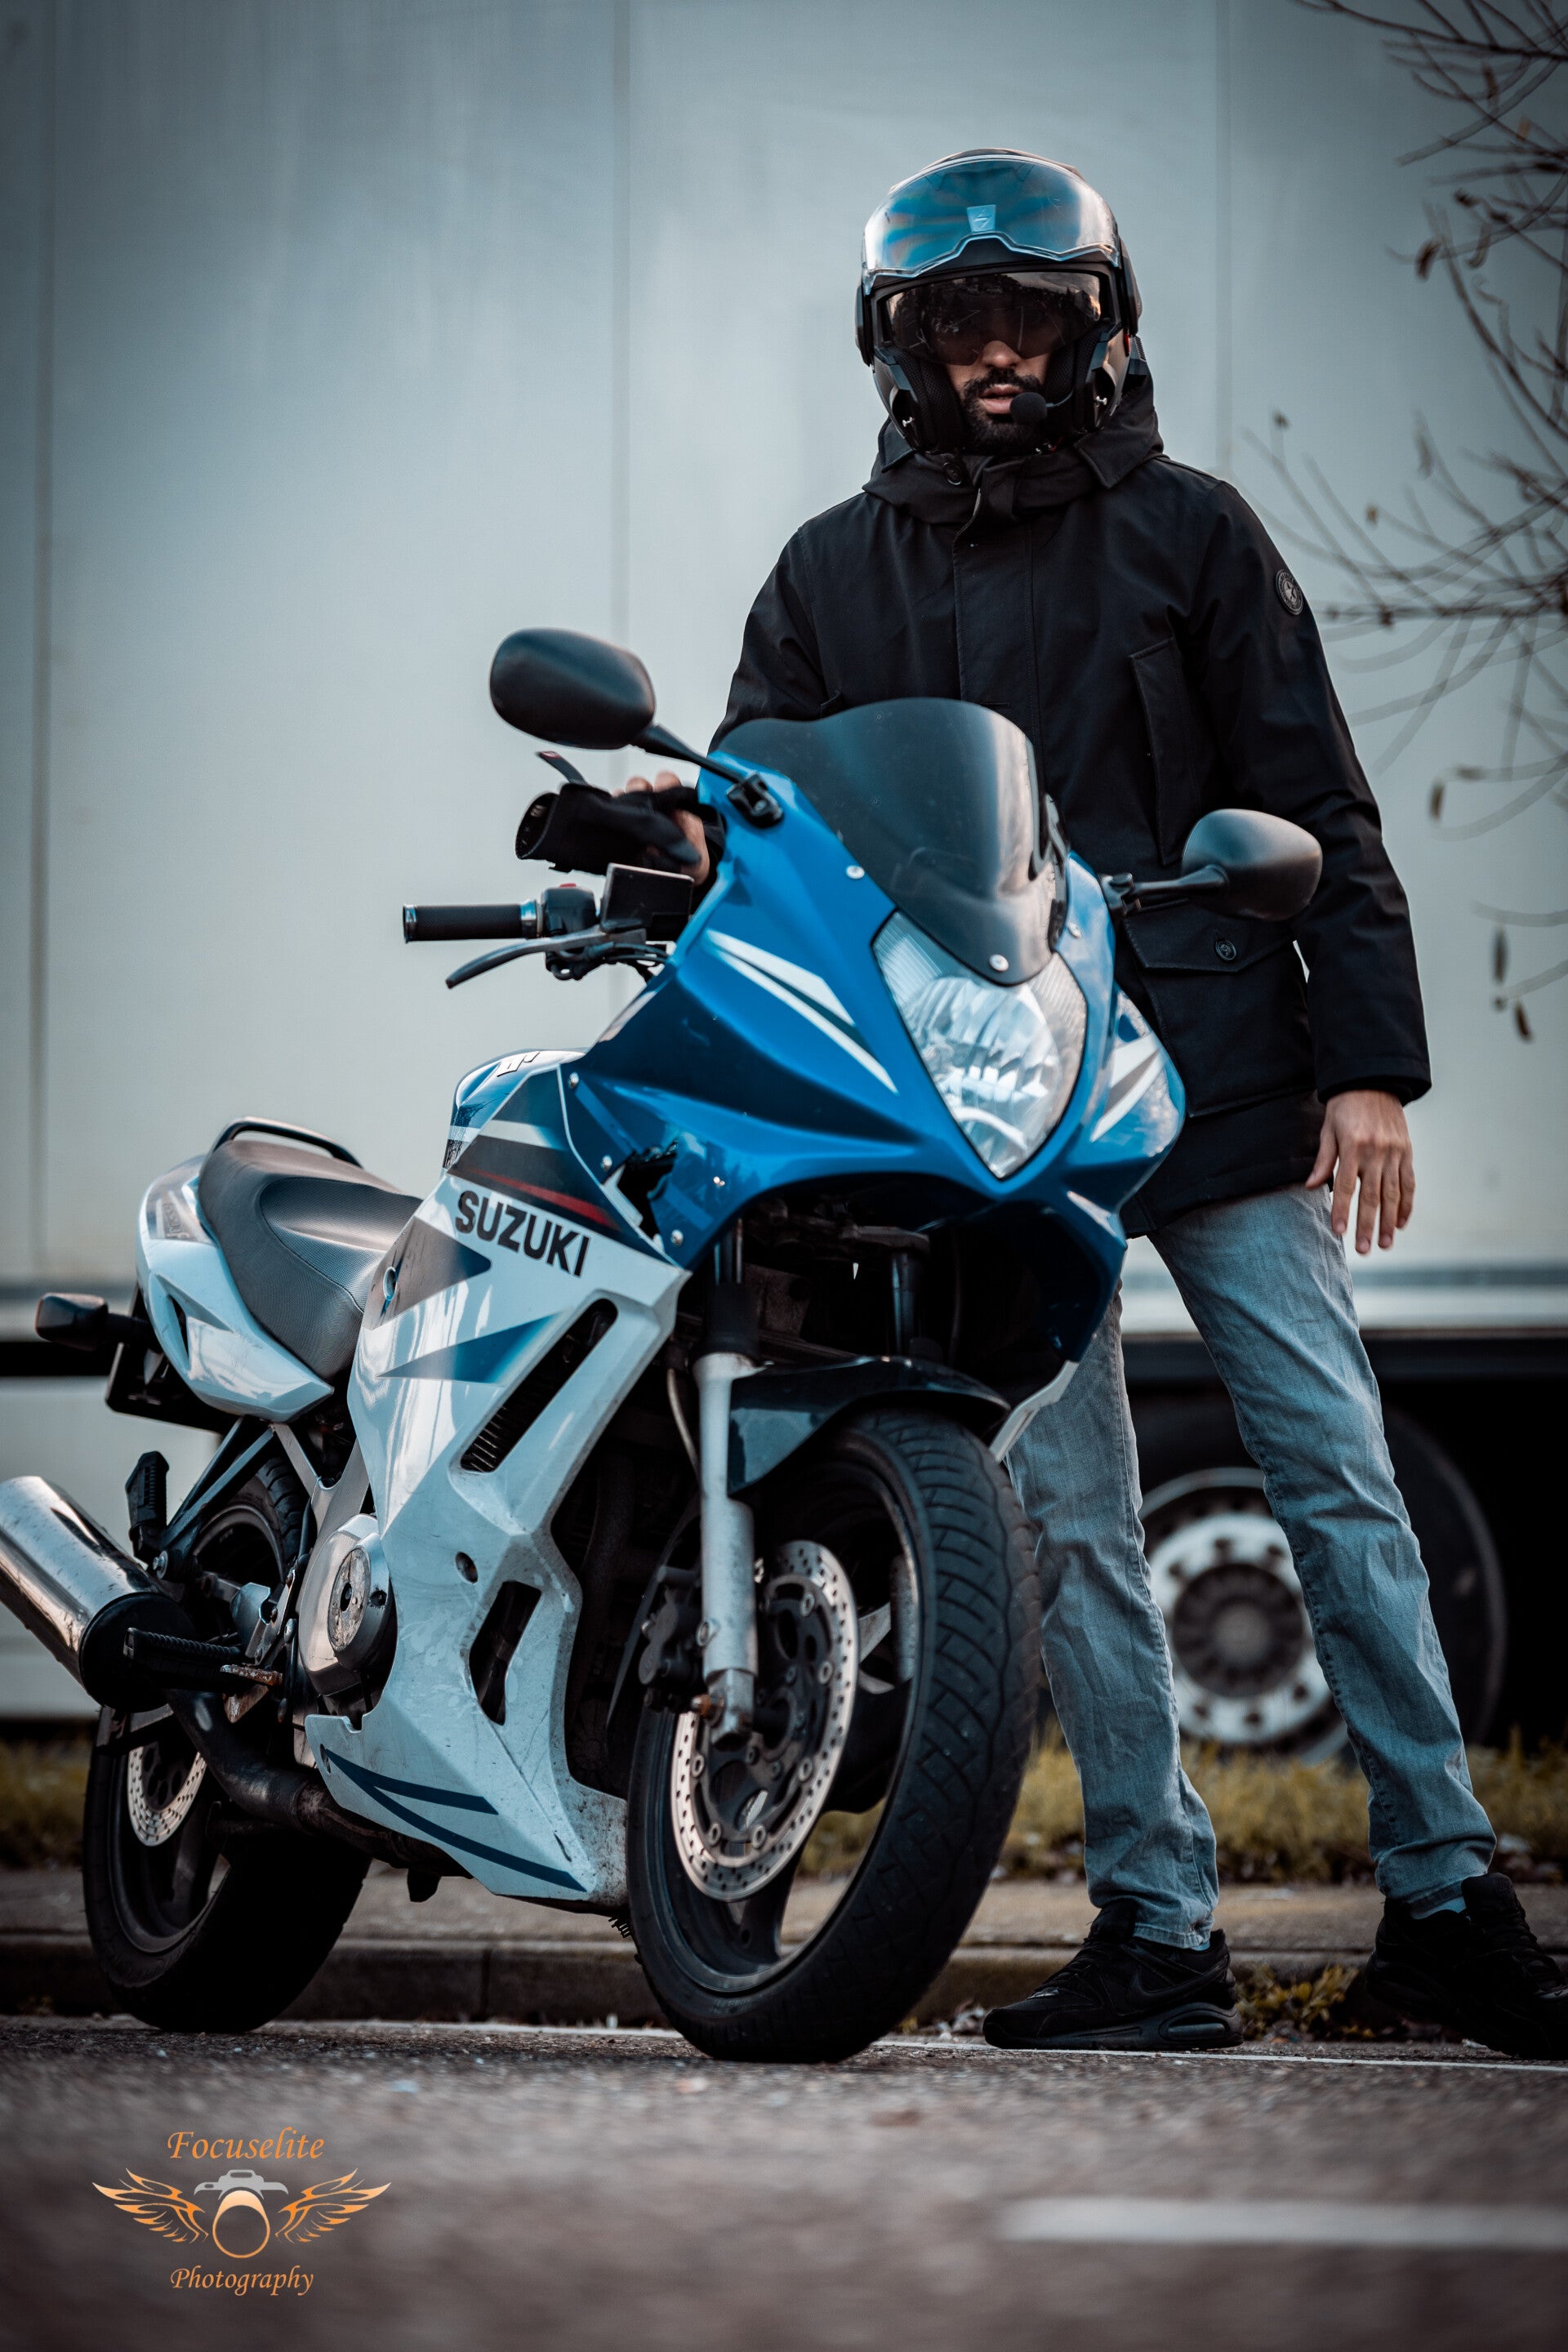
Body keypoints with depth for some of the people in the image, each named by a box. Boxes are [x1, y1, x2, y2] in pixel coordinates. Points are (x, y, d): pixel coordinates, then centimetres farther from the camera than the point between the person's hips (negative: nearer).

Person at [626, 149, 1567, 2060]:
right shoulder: (833, 575, 15)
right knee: (1070, 1522, 0)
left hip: (1217, 1078, -2)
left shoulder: (1191, 534, 9)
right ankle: (1157, 1929, 4)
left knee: (1337, 1480, -4)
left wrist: (1369, 1064, -2)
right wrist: (694, 829, -12)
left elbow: (1315, 809, 6)